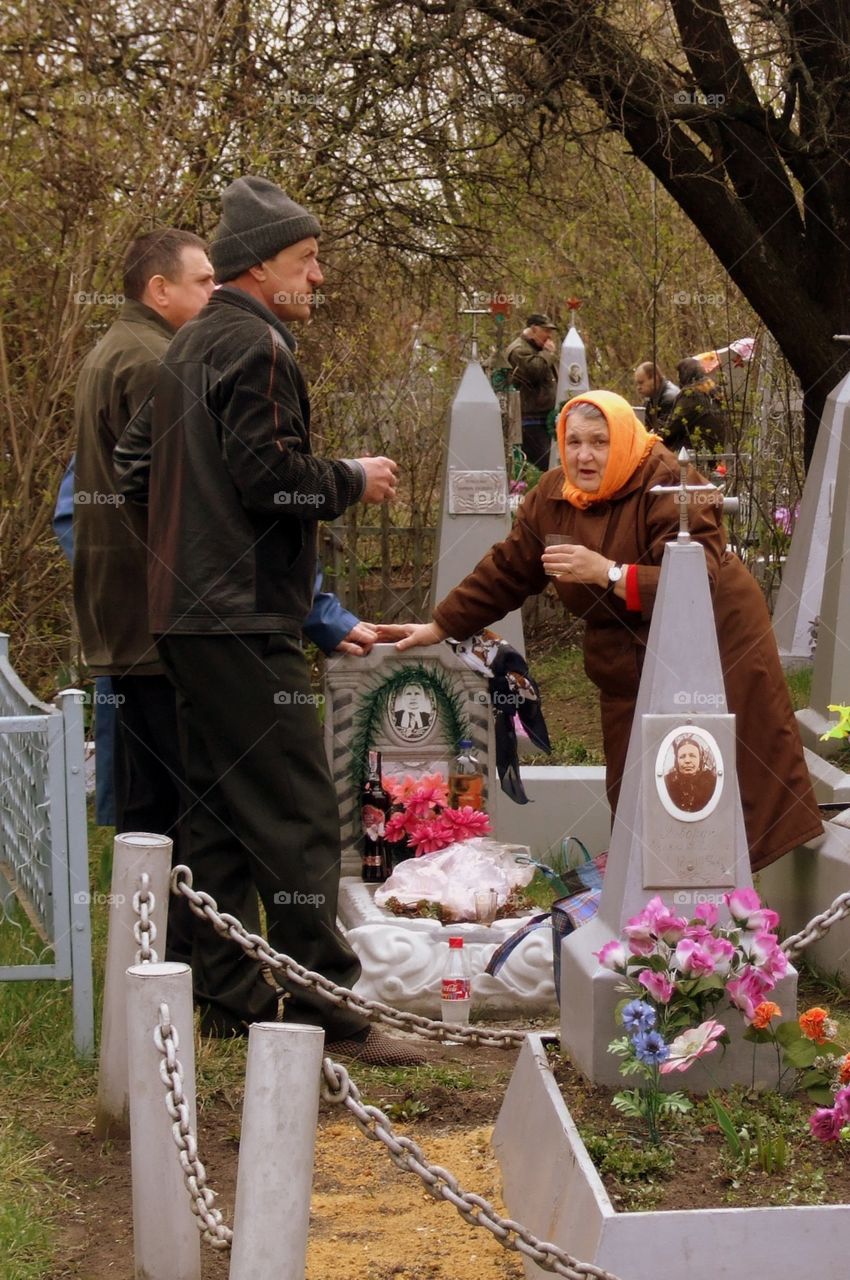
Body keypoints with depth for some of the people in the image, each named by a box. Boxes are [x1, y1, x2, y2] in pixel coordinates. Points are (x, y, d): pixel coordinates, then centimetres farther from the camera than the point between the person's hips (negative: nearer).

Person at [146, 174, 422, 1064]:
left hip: (188, 614, 10)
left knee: (222, 810, 13)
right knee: (296, 814, -8)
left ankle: (228, 995, 18)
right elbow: (268, 476, -21)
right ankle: (323, 1005, -7)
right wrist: (353, 481, -4)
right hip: (245, 619, -10)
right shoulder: (254, 346, -12)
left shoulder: (190, 347, 19)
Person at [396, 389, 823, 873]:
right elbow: (505, 572, 13)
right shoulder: (553, 496, 2)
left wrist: (608, 573, -34)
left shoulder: (669, 485, -18)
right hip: (628, 665, 6)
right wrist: (442, 626, 14)